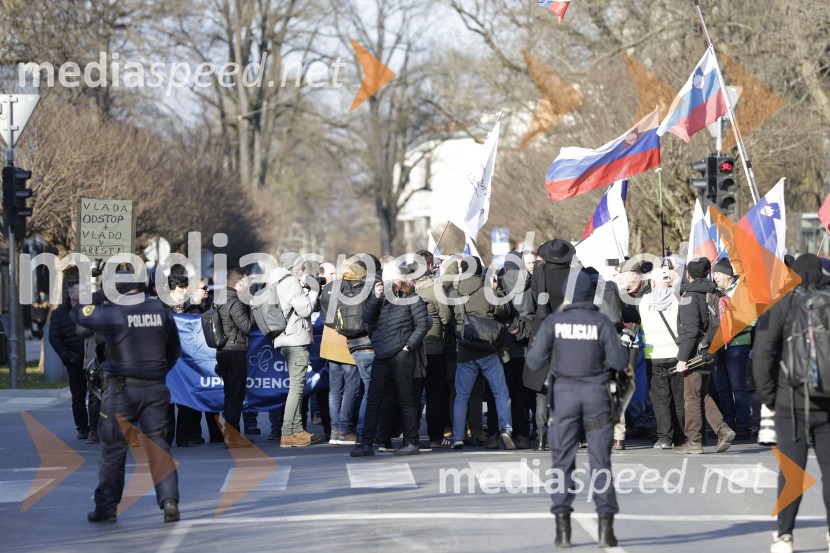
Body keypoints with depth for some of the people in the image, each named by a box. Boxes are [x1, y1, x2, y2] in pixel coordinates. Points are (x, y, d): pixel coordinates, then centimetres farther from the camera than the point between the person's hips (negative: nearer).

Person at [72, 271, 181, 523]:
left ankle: (106, 507, 11)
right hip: (155, 389, 3)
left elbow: (79, 312, 1)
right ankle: (169, 500, -9)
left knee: (113, 449, 6)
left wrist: (99, 296, 13)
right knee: (158, 445, 5)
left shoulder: (113, 313, -11)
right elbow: (174, 350, 12)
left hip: (121, 389, -3)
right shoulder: (161, 311, 2)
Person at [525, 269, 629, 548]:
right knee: (600, 460, 4)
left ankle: (563, 528, 0)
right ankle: (606, 525, -2)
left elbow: (535, 362, -6)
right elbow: (620, 361, -5)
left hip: (565, 391, 0)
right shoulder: (601, 322, -6)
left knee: (563, 460, 6)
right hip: (596, 392, 0)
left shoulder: (553, 322, -5)